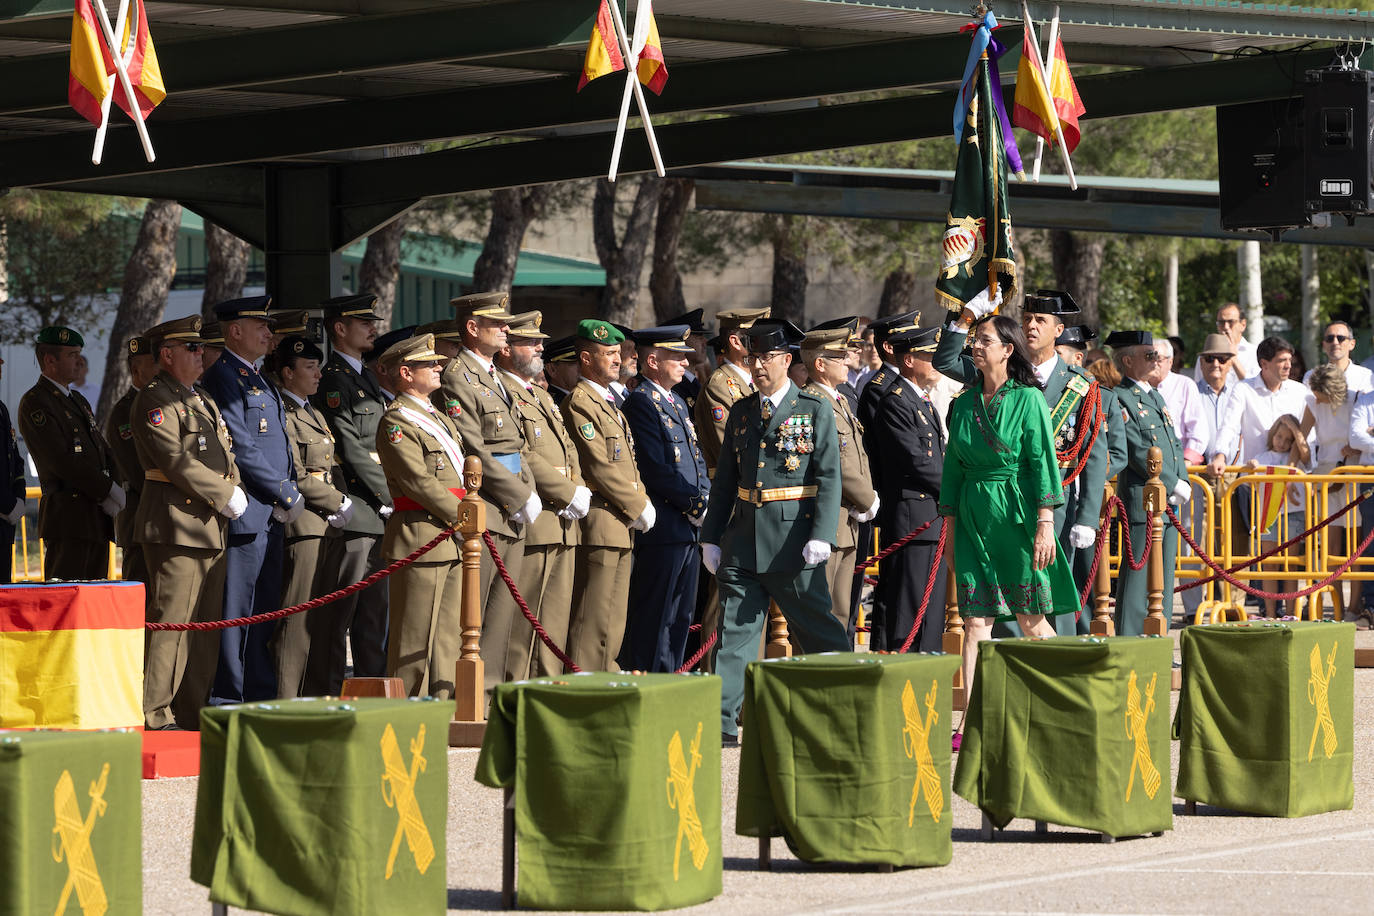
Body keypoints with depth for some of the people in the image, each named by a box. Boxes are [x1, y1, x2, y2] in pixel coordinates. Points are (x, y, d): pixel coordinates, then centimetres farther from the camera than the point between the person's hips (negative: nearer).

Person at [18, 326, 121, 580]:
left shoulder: (77, 400, 21)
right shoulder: (34, 403, -9)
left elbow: (102, 452, 18)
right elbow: (61, 460, -17)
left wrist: (112, 490, -1)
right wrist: (107, 490, -14)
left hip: (98, 517, 9)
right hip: (68, 519, -9)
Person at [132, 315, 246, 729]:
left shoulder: (202, 398, 21)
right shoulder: (155, 400, -9)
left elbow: (223, 454, 22)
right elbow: (175, 460, -17)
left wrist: (235, 488, 2)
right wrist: (224, 495, -15)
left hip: (211, 525, 10)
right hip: (176, 527, -10)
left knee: (206, 625, 11)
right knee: (170, 622, -10)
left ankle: (193, 712, 16)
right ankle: (155, 716, -7)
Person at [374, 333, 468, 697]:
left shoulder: (439, 418, 21)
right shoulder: (396, 422, -9)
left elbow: (461, 471, 22)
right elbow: (419, 483, -16)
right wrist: (463, 517, -13)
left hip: (452, 542, 9)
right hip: (420, 540, -9)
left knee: (449, 636, 9)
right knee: (416, 639, -6)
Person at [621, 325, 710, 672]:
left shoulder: (678, 403, 20)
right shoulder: (641, 403, -11)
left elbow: (697, 461, 21)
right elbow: (657, 470, -17)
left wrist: (704, 502, 3)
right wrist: (697, 505, -13)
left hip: (688, 527, 9)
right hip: (661, 527, -9)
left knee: (680, 616, 11)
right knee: (653, 618, -7)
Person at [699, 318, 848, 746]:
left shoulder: (815, 411, -1)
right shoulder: (741, 412, 12)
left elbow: (828, 478, -6)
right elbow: (724, 480, 16)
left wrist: (820, 535, -16)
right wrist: (711, 537, 10)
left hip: (792, 541, -4)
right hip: (743, 540, 4)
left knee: (816, 629, 3)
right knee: (735, 630, 1)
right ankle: (723, 722, 1)